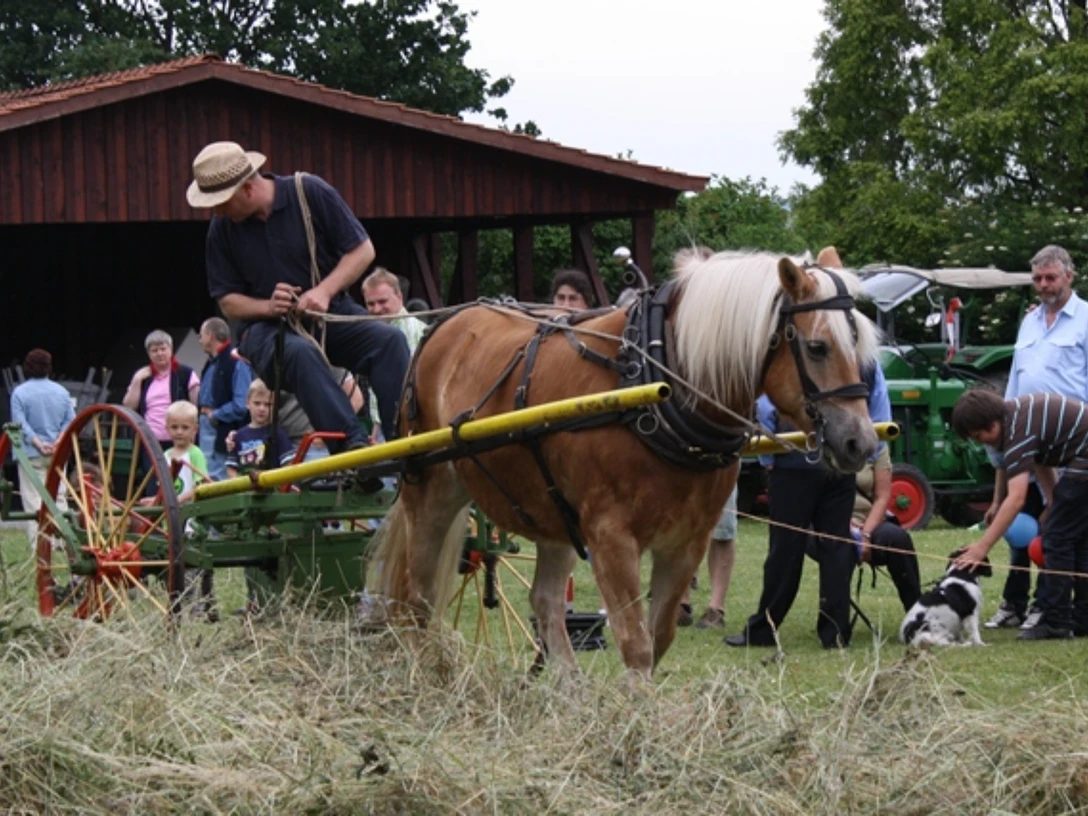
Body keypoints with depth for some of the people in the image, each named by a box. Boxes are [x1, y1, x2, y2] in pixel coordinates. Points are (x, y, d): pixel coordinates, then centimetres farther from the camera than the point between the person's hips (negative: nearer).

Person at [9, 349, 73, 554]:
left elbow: (20, 423, -11)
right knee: (59, 497, 10)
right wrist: (59, 441, -5)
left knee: (33, 500, -3)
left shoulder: (19, 393, -6)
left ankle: (38, 546, -8)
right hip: (58, 454, 3)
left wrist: (38, 443, -13)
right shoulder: (61, 392, 5)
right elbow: (70, 421, 2)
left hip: (32, 454, -3)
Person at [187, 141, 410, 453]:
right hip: (268, 327, -1)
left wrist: (323, 292, -19)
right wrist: (268, 307, -18)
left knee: (390, 340, -28)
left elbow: (362, 249, -4)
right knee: (300, 353, -37)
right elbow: (228, 301, 4)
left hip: (333, 314, 1)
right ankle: (353, 444, -50)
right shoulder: (222, 228, -3)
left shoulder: (309, 192, -8)